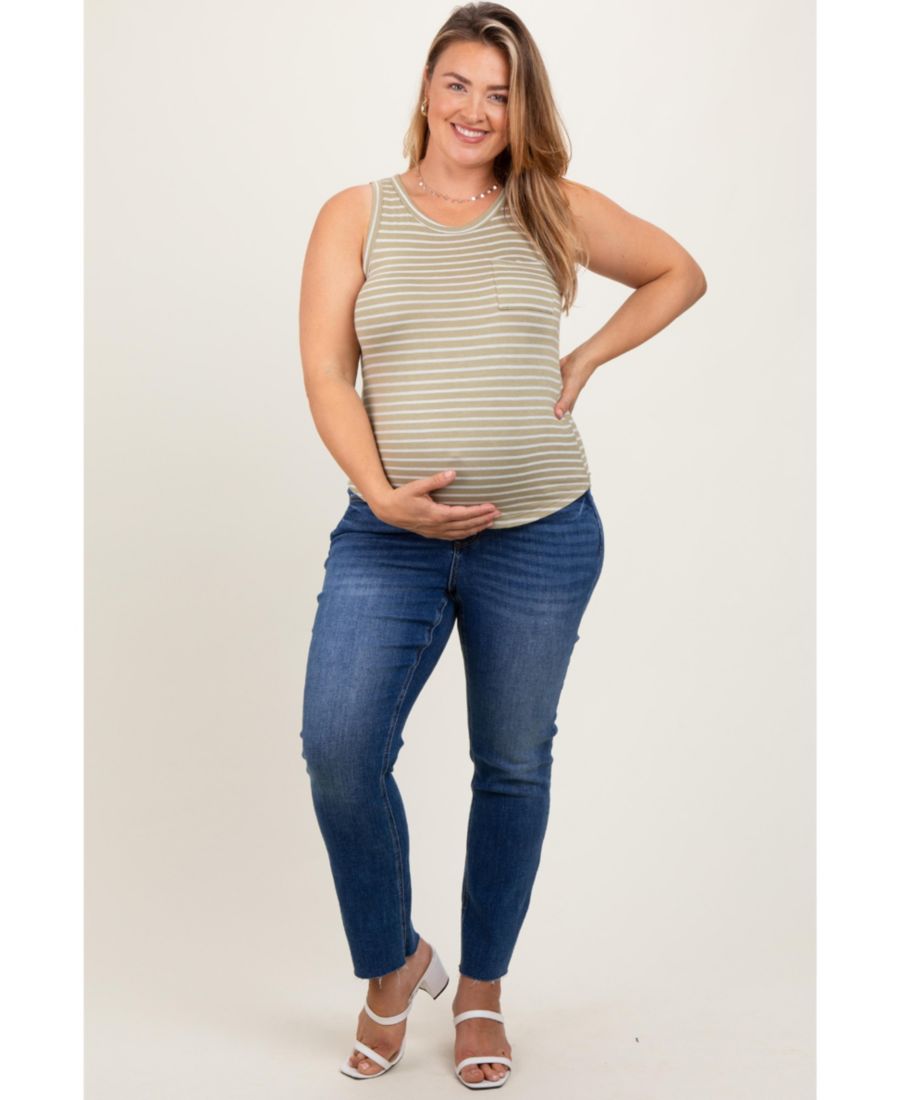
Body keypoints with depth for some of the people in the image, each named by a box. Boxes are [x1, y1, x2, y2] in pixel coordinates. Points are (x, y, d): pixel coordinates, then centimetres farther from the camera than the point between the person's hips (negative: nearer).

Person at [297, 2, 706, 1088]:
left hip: (540, 537, 1)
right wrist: (380, 493, -16)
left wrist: (587, 359, 5)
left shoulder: (555, 212, 6)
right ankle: (393, 965, 13)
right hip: (388, 536, 0)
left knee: (513, 765, 10)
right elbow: (325, 371, -3)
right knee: (337, 749, -15)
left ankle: (481, 987, 31)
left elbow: (681, 273, 18)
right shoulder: (356, 215, 5)